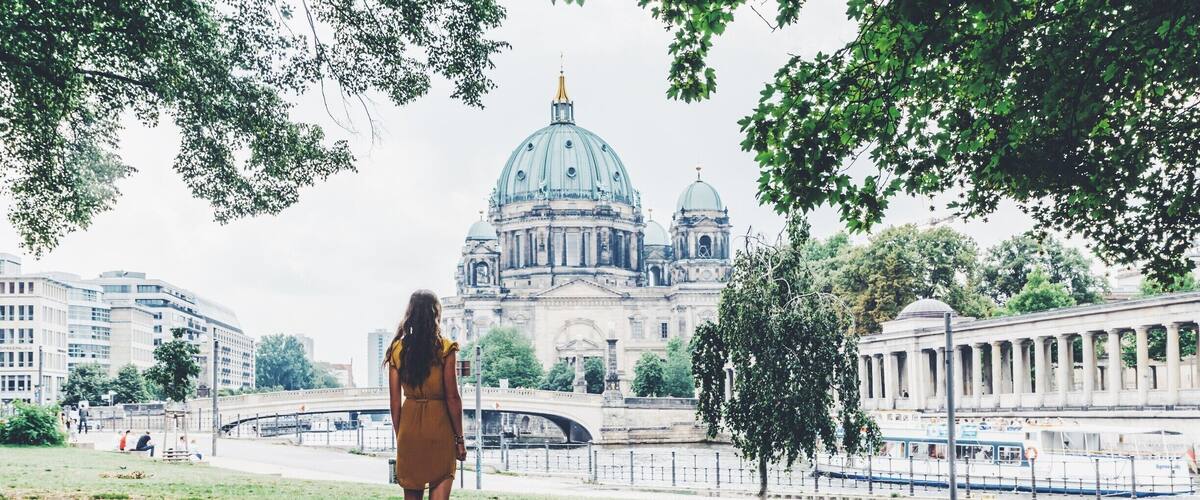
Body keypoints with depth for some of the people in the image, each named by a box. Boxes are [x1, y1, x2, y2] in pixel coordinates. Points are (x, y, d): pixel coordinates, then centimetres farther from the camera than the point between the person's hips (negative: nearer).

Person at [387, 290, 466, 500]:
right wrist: (459, 439, -1)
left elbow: (395, 400, 4)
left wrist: (399, 437, 12)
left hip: (409, 424, 4)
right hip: (439, 425, -3)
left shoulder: (397, 349, 2)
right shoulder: (445, 349, -8)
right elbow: (452, 398, -8)